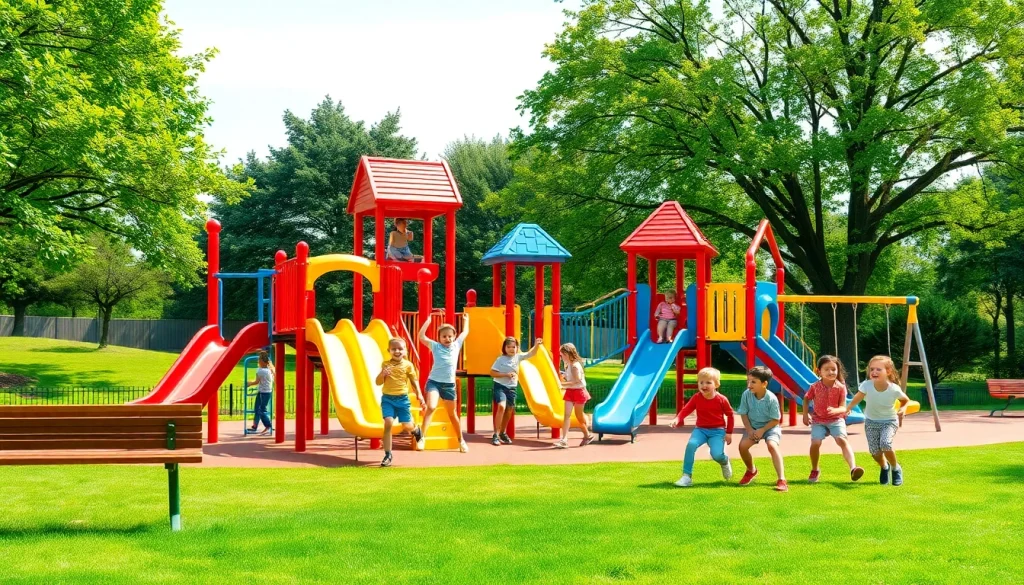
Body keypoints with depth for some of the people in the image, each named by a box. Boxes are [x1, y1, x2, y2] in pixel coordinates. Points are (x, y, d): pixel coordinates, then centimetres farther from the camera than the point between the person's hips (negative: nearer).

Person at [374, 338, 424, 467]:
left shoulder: (408, 365, 0)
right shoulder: (385, 364, 3)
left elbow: (414, 381, 8)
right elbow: (378, 382, 5)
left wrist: (419, 394, -3)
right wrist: (382, 374, -15)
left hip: (402, 399, 0)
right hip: (387, 398, 0)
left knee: (407, 426, 3)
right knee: (388, 423, -16)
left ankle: (416, 431, 44)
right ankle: (387, 455, -7)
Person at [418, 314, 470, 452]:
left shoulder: (456, 345, 5)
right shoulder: (436, 346, -3)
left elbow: (465, 332, 20)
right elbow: (421, 337, -13)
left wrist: (465, 320, 27)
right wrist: (428, 320, -12)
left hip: (449, 384, 3)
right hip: (434, 381, -3)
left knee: (452, 414, 14)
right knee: (431, 407, -27)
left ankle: (461, 441, 27)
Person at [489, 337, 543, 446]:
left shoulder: (518, 357, 2)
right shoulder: (500, 359, -10)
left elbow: (531, 354, -2)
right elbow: (492, 373, -9)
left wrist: (536, 345, -20)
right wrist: (506, 374, -19)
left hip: (512, 387, 6)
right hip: (500, 386, -6)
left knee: (509, 410, 14)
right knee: (501, 407, -24)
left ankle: (503, 433, 34)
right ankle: (496, 435, -21)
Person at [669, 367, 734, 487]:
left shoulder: (722, 400, -9)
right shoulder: (696, 398, -5)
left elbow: (729, 415, 3)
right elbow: (686, 410, -11)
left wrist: (729, 433, 2)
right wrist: (677, 420, -30)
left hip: (717, 430, -2)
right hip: (701, 429, 2)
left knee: (716, 454, -24)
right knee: (691, 444, -29)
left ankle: (725, 462, 19)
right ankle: (687, 477, -22)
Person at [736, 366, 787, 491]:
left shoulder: (771, 398, -24)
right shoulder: (746, 394, -16)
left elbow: (776, 420, -16)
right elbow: (743, 414, -5)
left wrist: (762, 430, -22)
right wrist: (749, 430, -16)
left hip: (770, 427, -4)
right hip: (753, 427, 4)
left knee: (772, 445, -31)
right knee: (743, 445, -18)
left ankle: (781, 480, -30)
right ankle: (751, 471, 14)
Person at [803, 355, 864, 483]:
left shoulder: (840, 387, -10)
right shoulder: (815, 387, -7)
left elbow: (843, 408, -11)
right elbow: (806, 399, 13)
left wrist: (835, 410, -33)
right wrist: (805, 415, 4)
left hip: (836, 419, -1)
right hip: (818, 420, 1)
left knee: (842, 440, -24)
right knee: (815, 443, -17)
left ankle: (853, 468, -36)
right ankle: (814, 471, 8)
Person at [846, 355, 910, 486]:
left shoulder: (894, 389, -23)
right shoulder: (866, 385, -22)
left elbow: (906, 400, -1)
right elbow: (857, 399, -9)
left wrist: (903, 409, -20)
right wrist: (847, 409, -25)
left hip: (889, 421, -2)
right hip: (871, 421, 2)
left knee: (885, 444, -28)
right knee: (875, 451, -8)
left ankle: (896, 469, 2)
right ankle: (884, 467, 30)